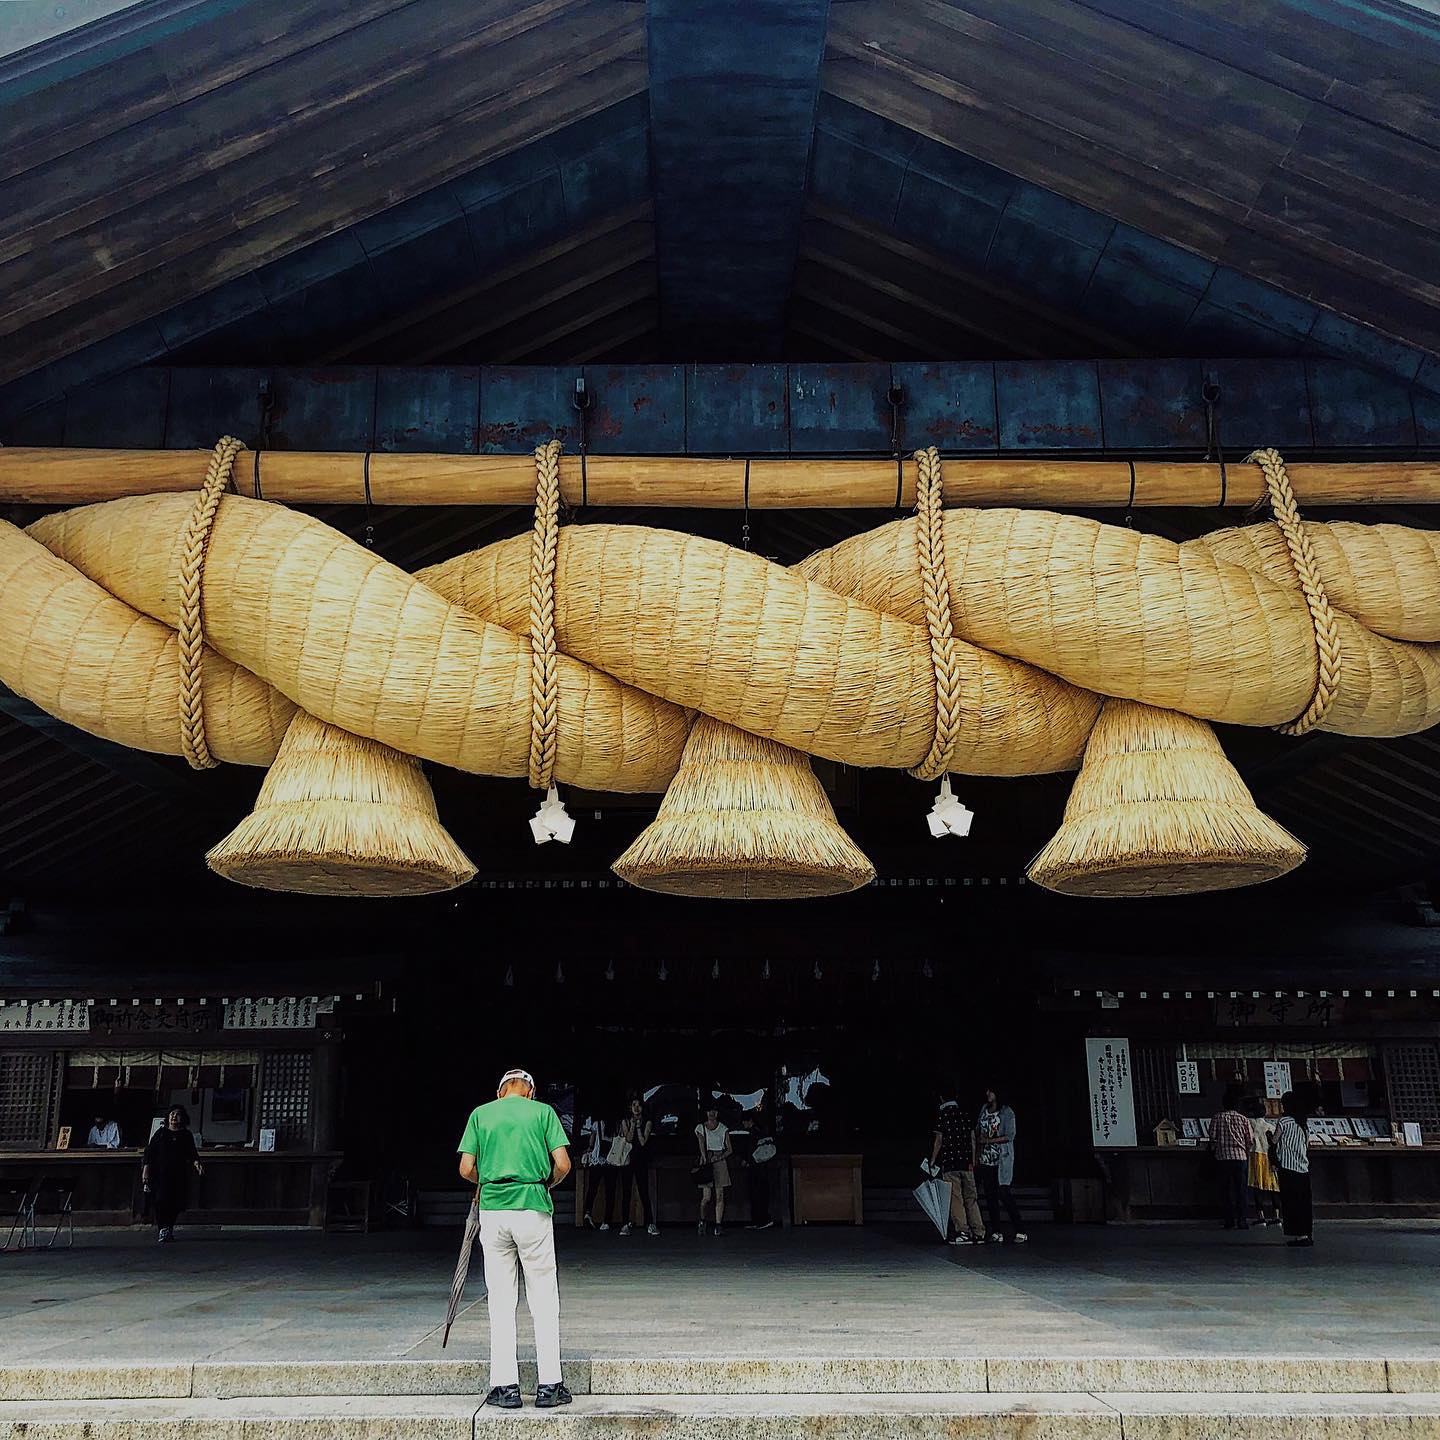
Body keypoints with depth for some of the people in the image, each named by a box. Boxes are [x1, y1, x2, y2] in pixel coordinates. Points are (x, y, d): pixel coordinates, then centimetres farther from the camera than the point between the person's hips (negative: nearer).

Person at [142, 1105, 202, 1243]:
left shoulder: (187, 1135, 12)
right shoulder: (161, 1133, 7)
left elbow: (192, 1153, 10)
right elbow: (150, 1151, 5)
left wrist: (196, 1163, -10)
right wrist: (146, 1169, -3)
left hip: (179, 1175, 2)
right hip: (160, 1173, -2)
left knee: (176, 1203, 1)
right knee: (160, 1200, -14)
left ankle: (169, 1229, 14)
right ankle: (162, 1228, -10)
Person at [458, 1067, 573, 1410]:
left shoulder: (480, 1114, 9)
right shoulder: (543, 1111, 5)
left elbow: (466, 1169, 4)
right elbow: (562, 1165, -2)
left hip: (492, 1211, 2)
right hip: (533, 1207, -1)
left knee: (500, 1300, 8)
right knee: (543, 1298, 6)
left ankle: (505, 1385, 9)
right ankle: (549, 1384, 7)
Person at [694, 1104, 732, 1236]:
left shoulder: (723, 1129, 10)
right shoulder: (701, 1128, 6)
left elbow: (730, 1149, 8)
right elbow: (701, 1145, -9)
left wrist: (719, 1157, -10)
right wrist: (705, 1159, -25)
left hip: (720, 1162, 2)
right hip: (706, 1162, -2)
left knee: (719, 1196, -3)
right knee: (706, 1197, -7)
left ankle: (718, 1226, 1)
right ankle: (702, 1221, 18)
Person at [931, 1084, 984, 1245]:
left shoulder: (942, 1115, -4)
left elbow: (939, 1140, -7)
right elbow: (973, 1138, 10)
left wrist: (932, 1160, 0)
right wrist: (973, 1160, 15)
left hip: (949, 1163, -5)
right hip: (966, 1163, 5)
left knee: (955, 1198, -1)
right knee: (971, 1198, 8)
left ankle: (963, 1233, -5)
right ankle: (979, 1233, 6)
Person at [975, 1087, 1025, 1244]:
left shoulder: (1007, 1112, -4)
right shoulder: (984, 1109, 12)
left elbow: (1009, 1136, -12)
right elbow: (977, 1131, 21)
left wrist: (988, 1140, -14)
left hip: (1002, 1159, -6)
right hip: (986, 1159, 6)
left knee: (1004, 1193, -13)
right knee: (989, 1195, 3)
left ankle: (1019, 1232, -9)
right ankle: (996, 1232, 8)